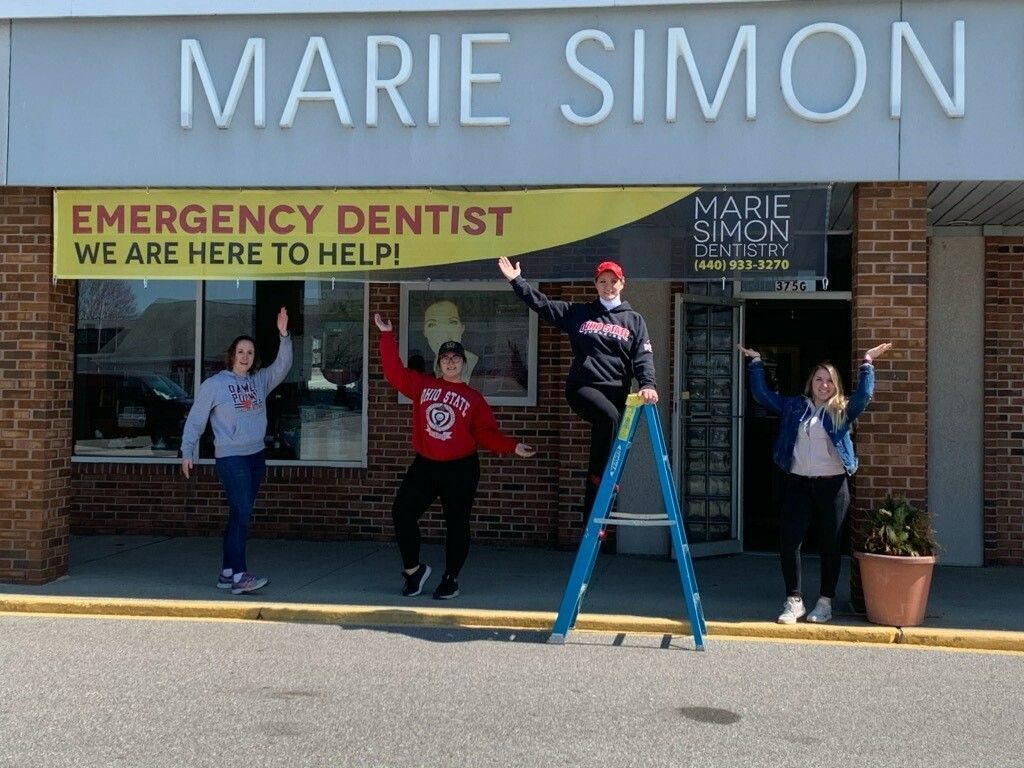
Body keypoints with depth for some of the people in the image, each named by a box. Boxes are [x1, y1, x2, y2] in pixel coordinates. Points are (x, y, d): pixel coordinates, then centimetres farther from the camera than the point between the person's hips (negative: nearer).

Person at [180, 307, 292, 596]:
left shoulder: (260, 381, 9)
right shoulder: (214, 384, -3)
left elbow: (282, 366, -3)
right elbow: (195, 420, 1)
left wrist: (284, 336, -16)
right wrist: (187, 452, -1)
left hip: (256, 456, 6)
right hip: (230, 457, -6)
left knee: (239, 515, 9)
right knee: (241, 514, -14)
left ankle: (227, 573, 15)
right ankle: (239, 576, -14)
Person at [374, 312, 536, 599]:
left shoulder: (473, 398, 2)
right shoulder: (422, 385, 7)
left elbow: (486, 434, 1)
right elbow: (394, 371, 0)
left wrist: (512, 446, -13)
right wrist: (387, 335, -6)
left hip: (461, 469, -2)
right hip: (424, 465, 2)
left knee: (456, 524, 3)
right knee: (402, 512, -5)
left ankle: (451, 580, 17)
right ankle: (414, 569, 13)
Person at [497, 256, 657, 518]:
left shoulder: (634, 320, 12)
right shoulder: (578, 313, 13)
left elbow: (643, 356, 2)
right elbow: (542, 304, 11)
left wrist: (647, 384, -16)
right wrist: (516, 281, 4)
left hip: (616, 392, 2)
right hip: (582, 387, -2)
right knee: (608, 416, -35)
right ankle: (602, 474, -22)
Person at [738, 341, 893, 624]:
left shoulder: (842, 411, 6)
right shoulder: (794, 407, 12)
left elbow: (864, 395, -11)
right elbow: (762, 394, 14)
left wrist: (867, 363, -12)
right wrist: (756, 363, 12)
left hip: (832, 484, -2)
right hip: (797, 483, 2)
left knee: (830, 544, 4)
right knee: (789, 541, -3)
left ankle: (825, 602, 14)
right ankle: (794, 600, 6)